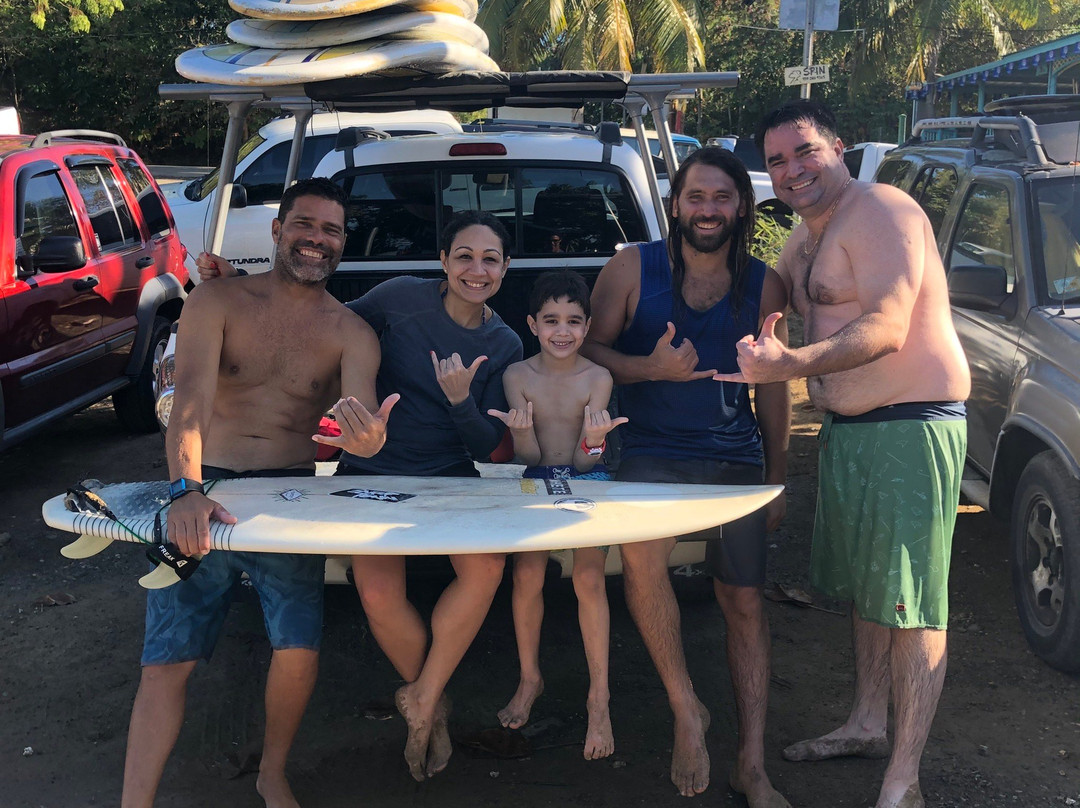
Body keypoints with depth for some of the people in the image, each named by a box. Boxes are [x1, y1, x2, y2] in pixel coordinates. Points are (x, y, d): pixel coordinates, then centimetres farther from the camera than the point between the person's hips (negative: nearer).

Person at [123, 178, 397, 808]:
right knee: (169, 657, -6)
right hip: (203, 495, 0)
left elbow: (359, 418, -12)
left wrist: (367, 437, -38)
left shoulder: (351, 335, 4)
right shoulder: (217, 303, 1)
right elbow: (192, 400, -13)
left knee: (300, 650, -12)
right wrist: (187, 490, -30)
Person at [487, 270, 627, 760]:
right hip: (535, 482, 1)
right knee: (526, 576, -12)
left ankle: (598, 700, -6)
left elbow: (584, 460, -10)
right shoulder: (517, 377, -4)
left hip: (586, 483, -1)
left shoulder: (598, 379, -7)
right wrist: (521, 432, -29)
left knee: (589, 579, -16)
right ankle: (529, 679, 12)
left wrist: (593, 439, -32)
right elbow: (528, 456, -7)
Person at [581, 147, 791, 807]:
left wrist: (777, 477, 11)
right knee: (640, 551, -30)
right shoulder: (633, 269, -1)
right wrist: (652, 368, -18)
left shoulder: (763, 284, 5)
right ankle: (687, 712, -10)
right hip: (651, 452, -2)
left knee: (745, 600, 1)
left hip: (736, 458, 2)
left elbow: (773, 387, 11)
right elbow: (590, 348, 1)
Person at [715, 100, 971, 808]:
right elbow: (770, 302, 30)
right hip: (846, 430, 10)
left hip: (910, 428, -10)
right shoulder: (805, 240, 15)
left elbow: (886, 328, -26)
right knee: (866, 586, 19)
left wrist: (792, 365, -38)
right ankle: (867, 725, 35)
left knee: (910, 602, -6)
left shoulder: (880, 212, -14)